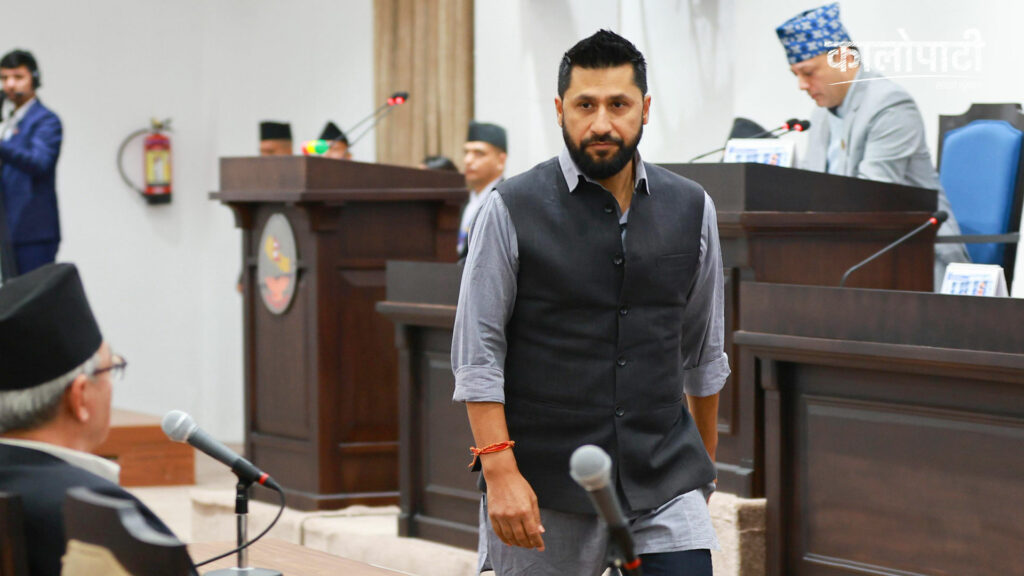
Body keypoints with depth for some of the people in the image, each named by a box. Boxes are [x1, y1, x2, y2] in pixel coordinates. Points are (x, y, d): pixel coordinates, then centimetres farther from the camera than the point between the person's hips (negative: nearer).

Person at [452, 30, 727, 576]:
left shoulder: (690, 209, 7)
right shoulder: (511, 211, -4)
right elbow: (476, 355, -6)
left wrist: (705, 462, 24)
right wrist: (499, 472, -14)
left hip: (664, 476, 3)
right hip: (545, 483, -2)